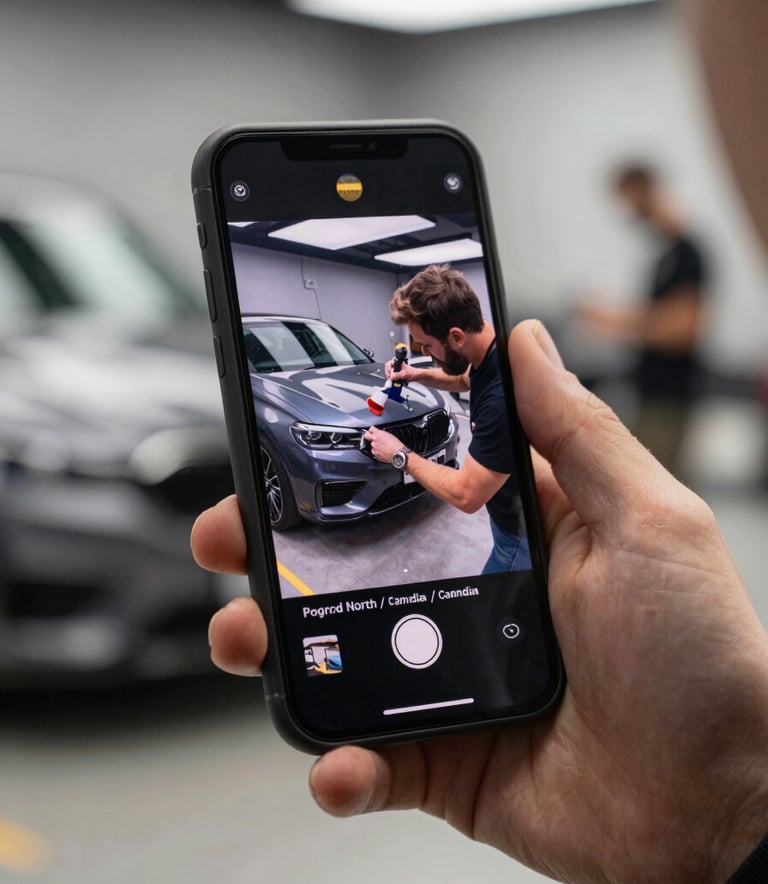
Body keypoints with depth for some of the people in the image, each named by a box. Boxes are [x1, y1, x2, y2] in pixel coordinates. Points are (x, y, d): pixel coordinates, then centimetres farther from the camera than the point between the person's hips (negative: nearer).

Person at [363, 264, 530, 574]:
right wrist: (418, 375, 2)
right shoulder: (486, 351, -7)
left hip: (524, 533, -9)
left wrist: (400, 455, -14)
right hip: (510, 515, 9)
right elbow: (465, 378, 22)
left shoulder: (503, 393, -38)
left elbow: (466, 495, -28)